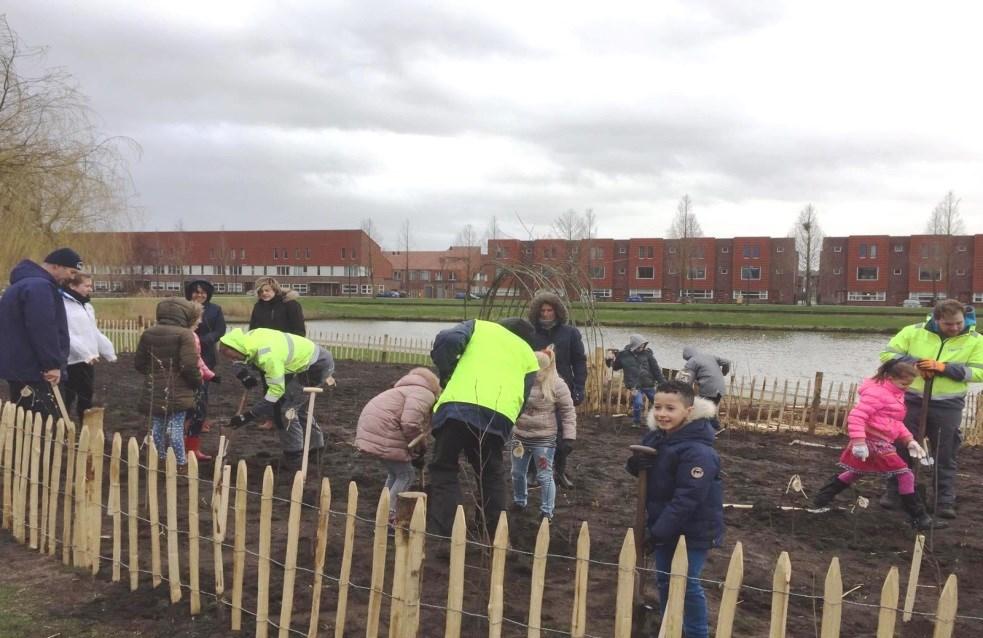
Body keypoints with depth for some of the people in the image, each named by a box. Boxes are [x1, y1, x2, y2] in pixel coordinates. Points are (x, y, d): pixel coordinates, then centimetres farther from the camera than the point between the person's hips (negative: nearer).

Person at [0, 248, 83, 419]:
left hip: (21, 368, 11)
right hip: (32, 371, -11)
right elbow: (42, 330, -25)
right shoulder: (39, 286, -17)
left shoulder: (25, 282, 19)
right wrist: (52, 364, -21)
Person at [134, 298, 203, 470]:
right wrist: (198, 382, -2)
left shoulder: (148, 333, 5)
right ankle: (181, 463, 3)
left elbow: (138, 363, 10)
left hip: (154, 392, 5)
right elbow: (189, 365, -19)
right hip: (177, 392, -5)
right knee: (176, 427, -1)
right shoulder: (184, 334, -14)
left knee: (157, 427, 14)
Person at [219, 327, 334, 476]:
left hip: (317, 366, -10)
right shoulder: (248, 337, -8)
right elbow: (242, 361, 11)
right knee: (298, 407, 23)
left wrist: (247, 416, -29)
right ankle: (315, 448, 39)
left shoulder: (268, 355, -34)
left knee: (284, 408, -12)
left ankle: (294, 459, -3)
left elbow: (276, 391, -30)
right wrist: (243, 373, -13)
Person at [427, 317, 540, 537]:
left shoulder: (479, 326, 23)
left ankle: (440, 534, 1)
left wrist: (445, 374, 16)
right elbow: (522, 398, 18)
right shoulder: (528, 356, 28)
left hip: (457, 405, -2)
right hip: (500, 415, 2)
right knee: (491, 474, 22)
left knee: (444, 469, 10)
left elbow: (447, 340, 3)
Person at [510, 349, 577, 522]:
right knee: (517, 473, 16)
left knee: (544, 476, 1)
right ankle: (519, 502, 37)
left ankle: (546, 511, 12)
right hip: (519, 436, 5)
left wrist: (568, 436, -12)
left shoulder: (556, 385, -14)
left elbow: (568, 411, -8)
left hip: (543, 439, -5)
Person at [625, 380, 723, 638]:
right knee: (664, 580, 18)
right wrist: (635, 464, -12)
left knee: (688, 585, 3)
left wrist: (659, 532, -26)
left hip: (693, 530, -8)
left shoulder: (697, 451, -28)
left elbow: (686, 499, -29)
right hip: (664, 526, 8)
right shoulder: (656, 436, 0)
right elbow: (644, 469, 14)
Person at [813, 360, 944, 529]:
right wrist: (859, 442, -31)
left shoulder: (895, 394, 17)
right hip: (874, 442, -11)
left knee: (856, 472, 25)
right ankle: (920, 519, -2)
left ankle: (822, 498, 35)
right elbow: (856, 416, -25)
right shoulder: (876, 393, -17)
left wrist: (909, 440, 14)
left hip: (879, 442, 11)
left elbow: (897, 423, 27)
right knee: (905, 475, -8)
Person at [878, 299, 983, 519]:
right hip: (912, 401, 0)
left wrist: (943, 367, -18)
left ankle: (945, 501, 16)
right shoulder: (913, 332, -4)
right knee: (902, 449, 7)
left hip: (948, 407, 0)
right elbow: (888, 354, -1)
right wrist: (916, 363, -16)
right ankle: (893, 494, 20)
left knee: (946, 455, 6)